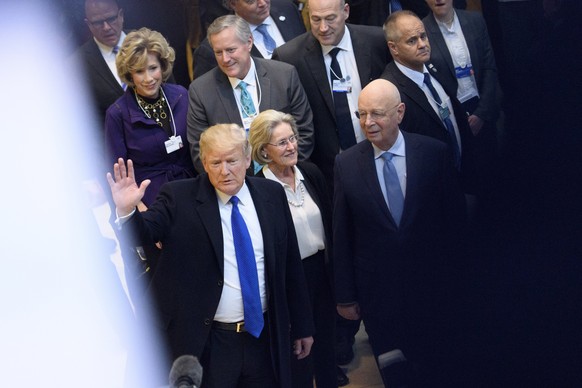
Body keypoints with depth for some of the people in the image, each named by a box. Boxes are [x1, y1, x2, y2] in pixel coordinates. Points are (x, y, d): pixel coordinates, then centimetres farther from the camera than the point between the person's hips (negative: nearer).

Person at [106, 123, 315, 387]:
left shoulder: (272, 195, 2)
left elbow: (291, 264, 8)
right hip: (206, 344, -3)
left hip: (265, 338, 3)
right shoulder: (179, 198, -7)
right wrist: (127, 210, -41)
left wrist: (302, 326, 12)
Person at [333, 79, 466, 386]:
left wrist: (452, 275, 1)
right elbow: (342, 236, -1)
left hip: (431, 286, 0)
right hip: (377, 290, 1)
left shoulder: (435, 153, -8)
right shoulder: (346, 164, -5)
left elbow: (455, 217, 0)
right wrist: (345, 296, 2)